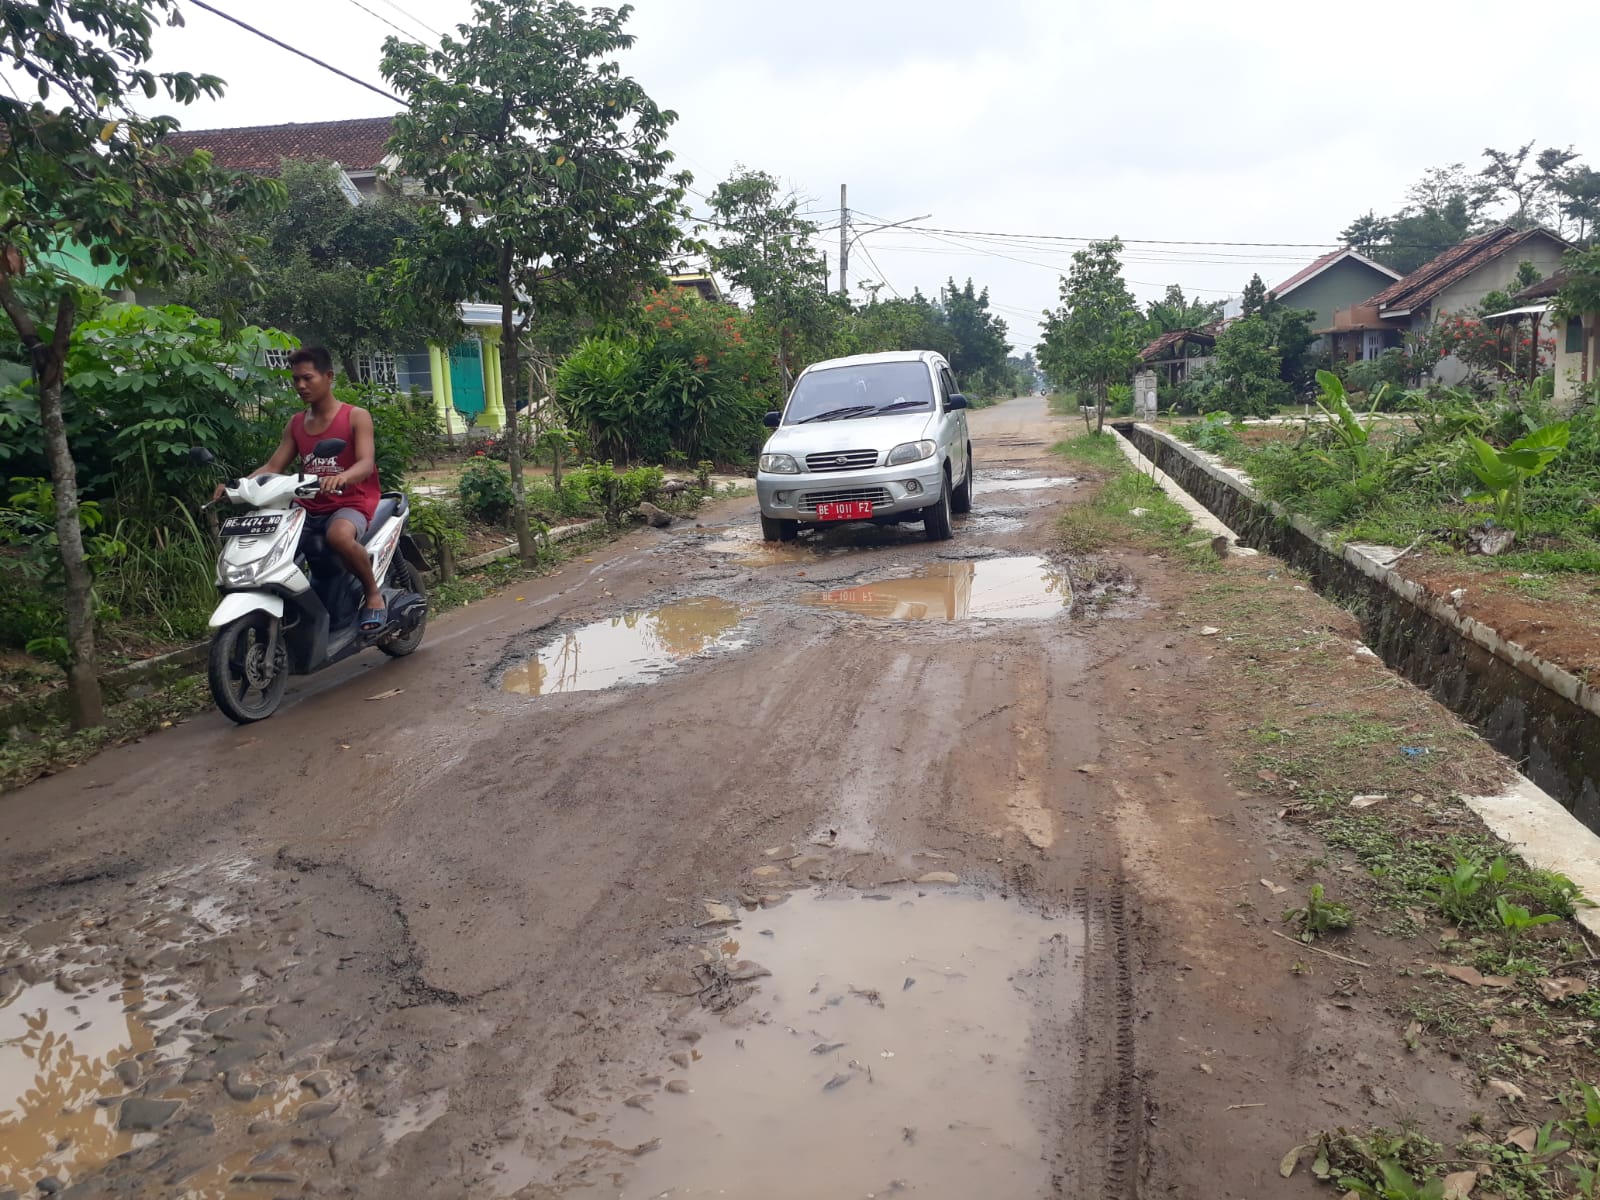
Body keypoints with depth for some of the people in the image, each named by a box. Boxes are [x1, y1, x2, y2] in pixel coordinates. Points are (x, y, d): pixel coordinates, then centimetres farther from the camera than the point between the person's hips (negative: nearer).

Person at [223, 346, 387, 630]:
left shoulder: (356, 417, -3)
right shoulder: (296, 424, 14)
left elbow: (366, 463, -18)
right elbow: (273, 466, 8)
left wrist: (341, 477, -41)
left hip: (350, 504, -6)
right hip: (309, 508, 6)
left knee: (339, 536, -40)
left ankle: (374, 593, -16)